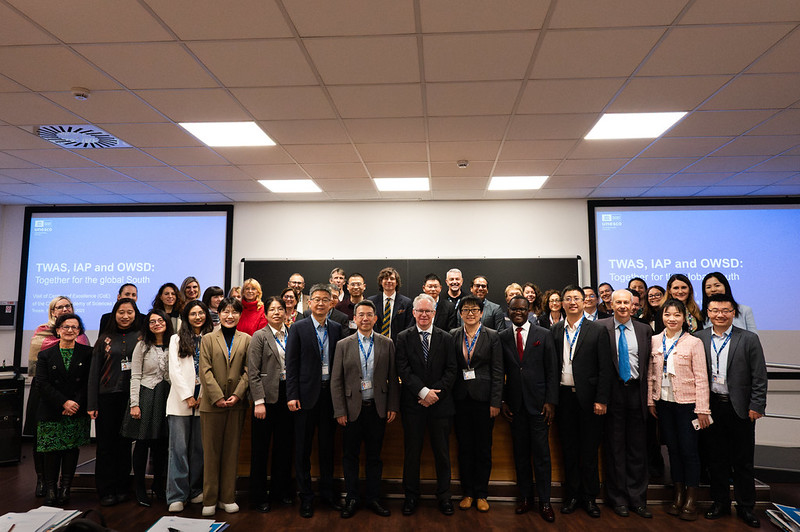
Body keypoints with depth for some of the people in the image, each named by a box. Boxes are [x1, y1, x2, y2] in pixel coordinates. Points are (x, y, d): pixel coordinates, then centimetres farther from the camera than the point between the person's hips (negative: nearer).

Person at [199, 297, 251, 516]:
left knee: (231, 450, 9)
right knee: (211, 451, 6)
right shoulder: (208, 339, 4)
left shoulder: (246, 340, 6)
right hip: (212, 403, -1)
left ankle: (228, 497, 20)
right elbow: (205, 371, -4)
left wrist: (237, 395, -10)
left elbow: (248, 371, 2)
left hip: (237, 403, 1)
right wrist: (217, 397, -13)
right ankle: (209, 499, 17)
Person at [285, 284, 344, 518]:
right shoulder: (298, 328, -2)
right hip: (307, 394, -2)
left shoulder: (337, 329, 5)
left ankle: (327, 491, 29)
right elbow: (291, 364, -5)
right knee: (303, 448, 7)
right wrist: (292, 395, -11)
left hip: (330, 393, 3)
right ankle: (306, 496, 21)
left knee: (327, 445, 14)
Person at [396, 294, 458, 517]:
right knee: (411, 452, 9)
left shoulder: (446, 338, 4)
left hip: (440, 404, 1)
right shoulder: (403, 338, 2)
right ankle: (411, 496, 25)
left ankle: (444, 496, 26)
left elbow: (451, 370, -1)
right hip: (413, 404, 0)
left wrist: (436, 392, -13)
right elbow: (403, 370, -7)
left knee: (442, 453, 10)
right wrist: (423, 391, -16)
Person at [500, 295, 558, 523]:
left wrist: (551, 401, -5)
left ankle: (545, 501, 15)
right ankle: (525, 497, 23)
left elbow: (552, 370, 1)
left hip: (538, 401, -1)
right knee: (520, 452, 10)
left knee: (541, 453, 2)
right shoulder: (502, 337, 5)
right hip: (515, 403, 2)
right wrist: (503, 400, 1)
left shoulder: (544, 334, 2)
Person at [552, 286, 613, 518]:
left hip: (588, 397, -2)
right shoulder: (555, 330, 5)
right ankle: (572, 495, 25)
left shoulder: (597, 330, -3)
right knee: (569, 449, 12)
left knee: (589, 449, 7)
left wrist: (601, 400, -10)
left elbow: (605, 368, -5)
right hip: (564, 396, 3)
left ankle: (589, 497, 23)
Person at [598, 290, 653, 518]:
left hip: (636, 391, 2)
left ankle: (637, 499, 22)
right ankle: (619, 499, 19)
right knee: (614, 447, 6)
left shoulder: (644, 330, 8)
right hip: (612, 391, -2)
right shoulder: (600, 327, -1)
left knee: (638, 448, 9)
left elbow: (648, 363, 10)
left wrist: (646, 392, 3)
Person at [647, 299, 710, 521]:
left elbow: (701, 378, -9)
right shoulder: (655, 341, 3)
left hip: (686, 403, -4)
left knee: (689, 450, 3)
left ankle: (691, 500, 19)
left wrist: (702, 409, -11)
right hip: (663, 403, 4)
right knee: (672, 448, 13)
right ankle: (678, 495, 26)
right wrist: (651, 400, 5)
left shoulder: (694, 342, -8)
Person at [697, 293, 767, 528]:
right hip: (712, 406, 2)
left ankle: (745, 507, 24)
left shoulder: (749, 339, -4)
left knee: (743, 460, 9)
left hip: (740, 408, -2)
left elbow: (759, 377, -4)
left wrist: (756, 406, -8)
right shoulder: (700, 339, 1)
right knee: (717, 458, 12)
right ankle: (720, 502, 26)